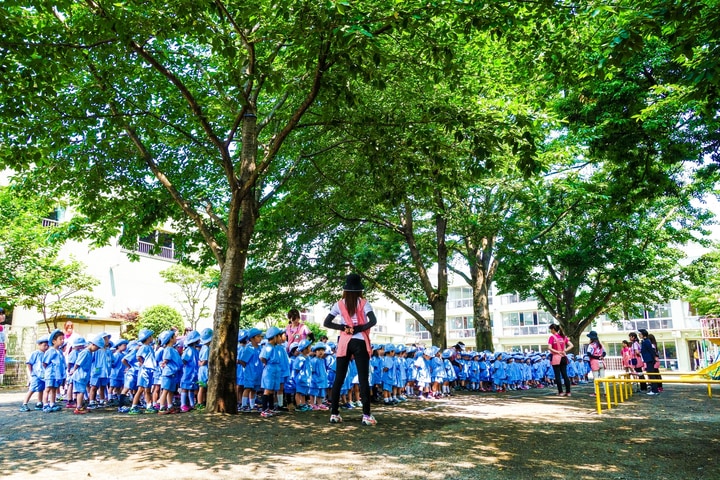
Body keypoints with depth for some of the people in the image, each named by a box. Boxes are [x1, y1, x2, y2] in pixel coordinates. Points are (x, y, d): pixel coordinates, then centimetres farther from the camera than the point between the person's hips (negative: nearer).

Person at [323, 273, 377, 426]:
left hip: (344, 343, 2)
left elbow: (326, 323, -1)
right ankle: (366, 415, -2)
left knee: (339, 379, 9)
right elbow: (373, 321, -15)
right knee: (363, 379, 1)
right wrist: (358, 329, -8)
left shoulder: (339, 304, 4)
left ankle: (334, 413, 11)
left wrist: (343, 327, -4)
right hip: (360, 343, -2)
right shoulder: (364, 303, -1)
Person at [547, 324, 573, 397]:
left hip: (556, 358, -5)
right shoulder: (563, 336, 7)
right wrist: (564, 351, -4)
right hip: (563, 357, 5)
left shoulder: (552, 337, -9)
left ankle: (560, 392, 3)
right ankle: (568, 392, 8)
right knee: (565, 375, 8)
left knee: (557, 376, 2)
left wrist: (557, 352, -10)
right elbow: (571, 345, 3)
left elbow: (550, 348, -19)